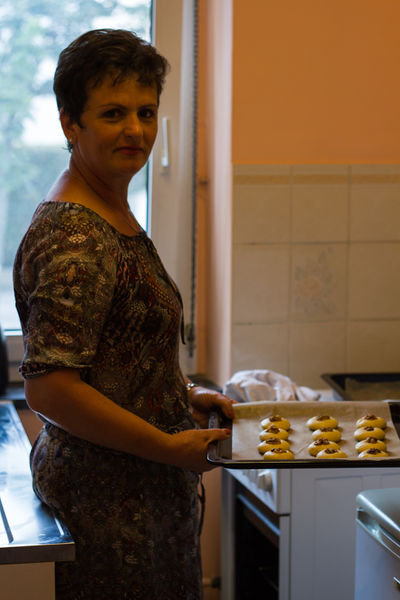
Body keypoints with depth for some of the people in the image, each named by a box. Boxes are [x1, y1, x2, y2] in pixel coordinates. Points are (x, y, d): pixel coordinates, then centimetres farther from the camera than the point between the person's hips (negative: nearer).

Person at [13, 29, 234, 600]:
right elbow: (49, 387, -27)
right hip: (108, 496, -10)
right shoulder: (73, 238, -22)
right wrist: (170, 447, -20)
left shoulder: (114, 216, 10)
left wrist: (187, 395, 9)